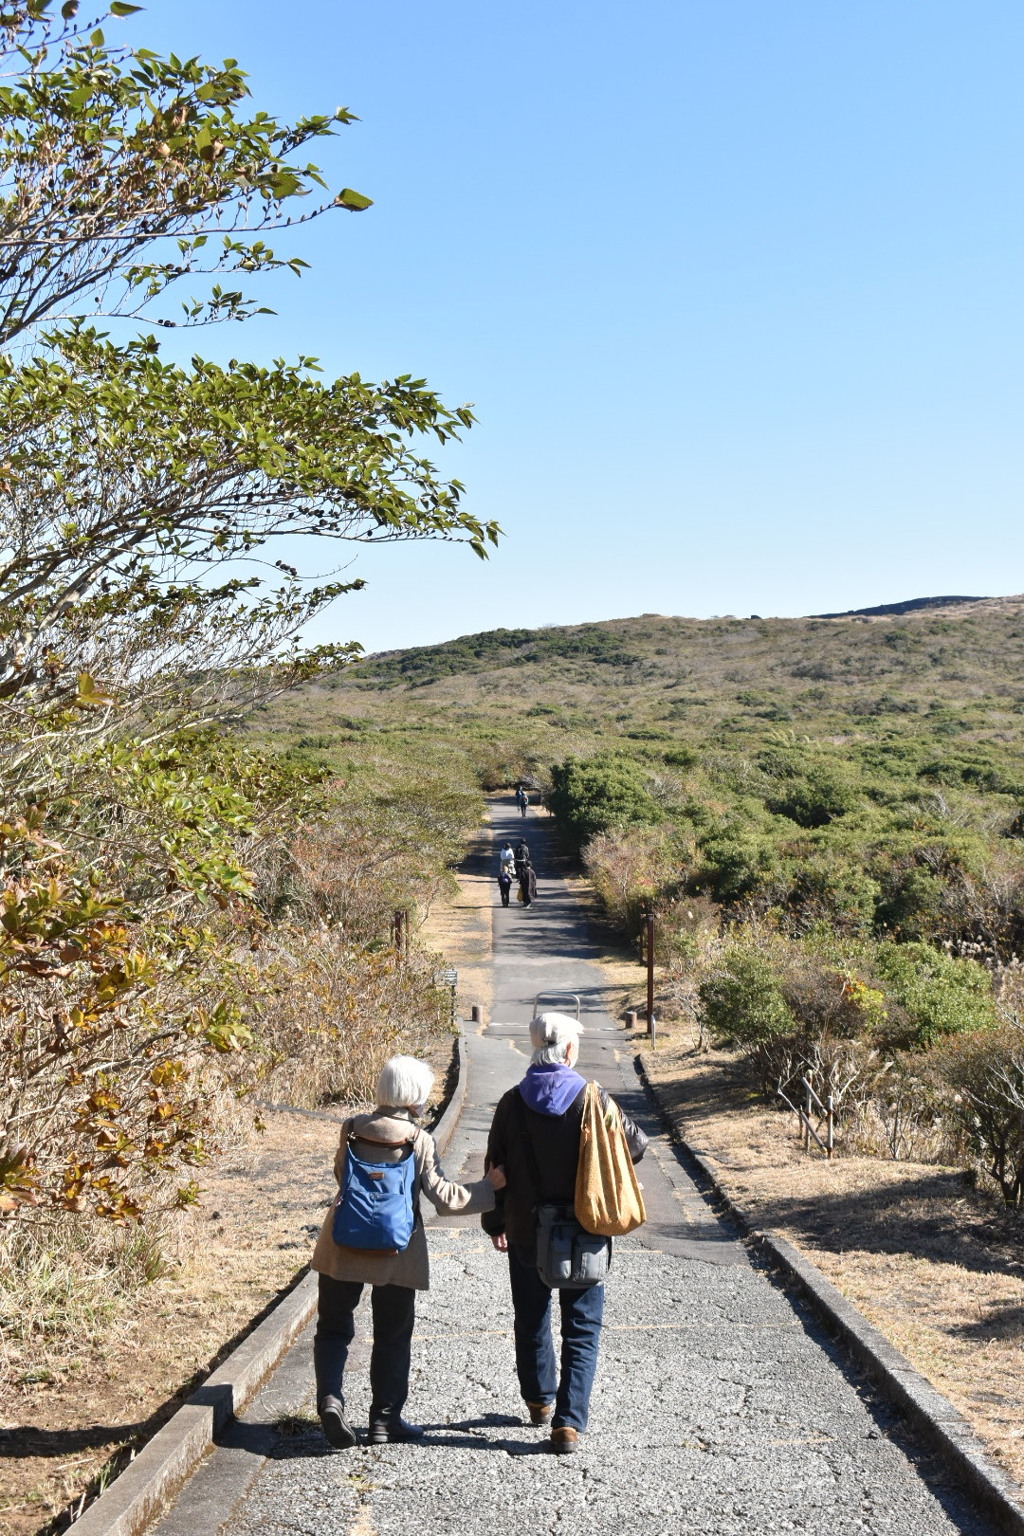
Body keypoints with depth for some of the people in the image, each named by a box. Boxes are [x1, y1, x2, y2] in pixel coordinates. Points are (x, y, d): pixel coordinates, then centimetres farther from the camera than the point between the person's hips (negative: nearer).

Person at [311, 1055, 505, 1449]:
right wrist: (489, 1186, -1)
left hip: (343, 1247, 2)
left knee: (333, 1328, 14)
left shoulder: (352, 1129, -3)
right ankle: (385, 1418, 18)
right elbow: (443, 1197, -12)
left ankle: (330, 1397, -5)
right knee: (393, 1336, 13)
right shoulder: (419, 1140, -11)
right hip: (396, 1253, -2)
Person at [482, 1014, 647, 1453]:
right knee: (581, 1329, 7)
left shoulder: (512, 1103, -6)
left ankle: (540, 1399, 38)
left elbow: (496, 1168, 1)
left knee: (531, 1319, 21)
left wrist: (495, 1223, 15)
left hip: (526, 1234, 2)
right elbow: (636, 1145, -2)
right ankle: (568, 1422, 0)